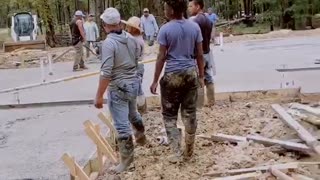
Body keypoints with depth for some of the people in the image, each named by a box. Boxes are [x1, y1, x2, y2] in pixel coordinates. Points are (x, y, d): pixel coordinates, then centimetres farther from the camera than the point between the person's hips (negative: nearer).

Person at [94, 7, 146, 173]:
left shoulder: (109, 43, -20)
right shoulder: (131, 38, 1)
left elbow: (106, 72, -24)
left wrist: (99, 96, -19)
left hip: (118, 87, -8)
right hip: (133, 83, 8)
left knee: (121, 125, 2)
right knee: (133, 113, 31)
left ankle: (126, 160, 12)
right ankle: (141, 138, 54)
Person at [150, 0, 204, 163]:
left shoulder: (165, 29, -9)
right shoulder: (195, 27, 2)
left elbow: (161, 57, -9)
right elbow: (199, 54, 4)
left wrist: (155, 81, -2)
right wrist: (201, 76, 14)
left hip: (172, 75, -4)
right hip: (191, 73, 4)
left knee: (169, 115, 9)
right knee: (189, 114, 12)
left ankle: (176, 152, 5)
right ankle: (188, 152, 23)